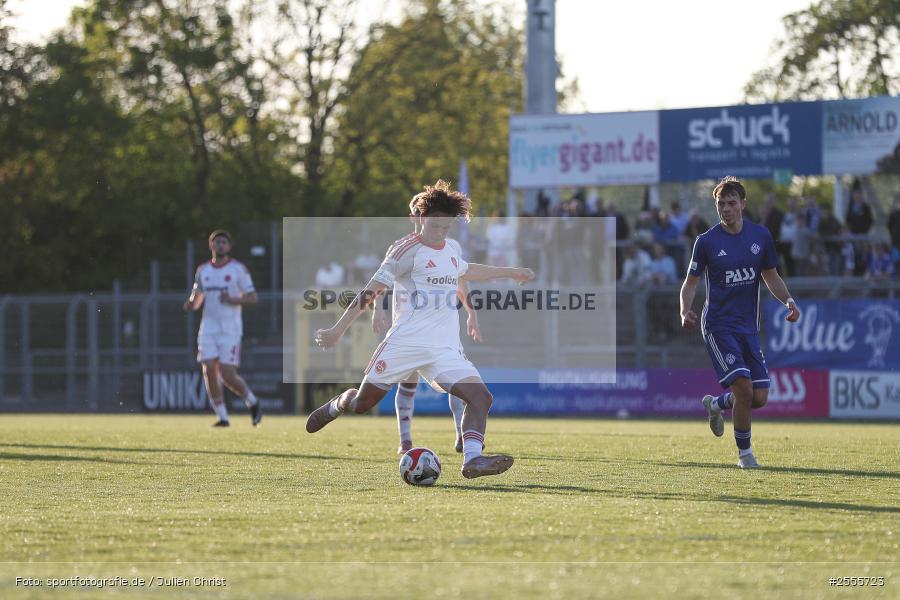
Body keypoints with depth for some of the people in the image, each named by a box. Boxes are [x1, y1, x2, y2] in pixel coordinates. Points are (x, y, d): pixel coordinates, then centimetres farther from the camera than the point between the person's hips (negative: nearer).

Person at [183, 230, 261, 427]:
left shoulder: (238, 269, -2)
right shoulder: (203, 271, 11)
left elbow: (253, 298, -2)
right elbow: (197, 299, 20)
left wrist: (233, 300, -20)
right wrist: (191, 303, -4)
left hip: (230, 329, -4)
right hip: (208, 327, 4)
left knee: (228, 375, -10)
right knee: (209, 371, -8)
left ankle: (253, 403, 15)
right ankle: (222, 417, 1)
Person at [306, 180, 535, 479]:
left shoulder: (453, 249, 14)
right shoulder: (407, 250, -6)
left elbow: (466, 271, 39)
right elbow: (372, 290, -8)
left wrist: (511, 272, 45)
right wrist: (338, 329, -11)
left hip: (445, 349, 5)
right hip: (406, 341, -5)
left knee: (480, 397, -17)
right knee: (361, 404, 4)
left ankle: (472, 458, -23)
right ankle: (336, 405, 39)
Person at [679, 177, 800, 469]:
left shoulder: (761, 236, 5)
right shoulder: (706, 241, -5)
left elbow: (771, 276, 15)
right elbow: (691, 281, 1)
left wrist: (788, 301, -3)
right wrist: (685, 311, -17)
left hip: (749, 326, 4)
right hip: (718, 326, -4)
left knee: (759, 398, -1)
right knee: (743, 387, -18)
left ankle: (716, 404, 31)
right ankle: (744, 451, 1)